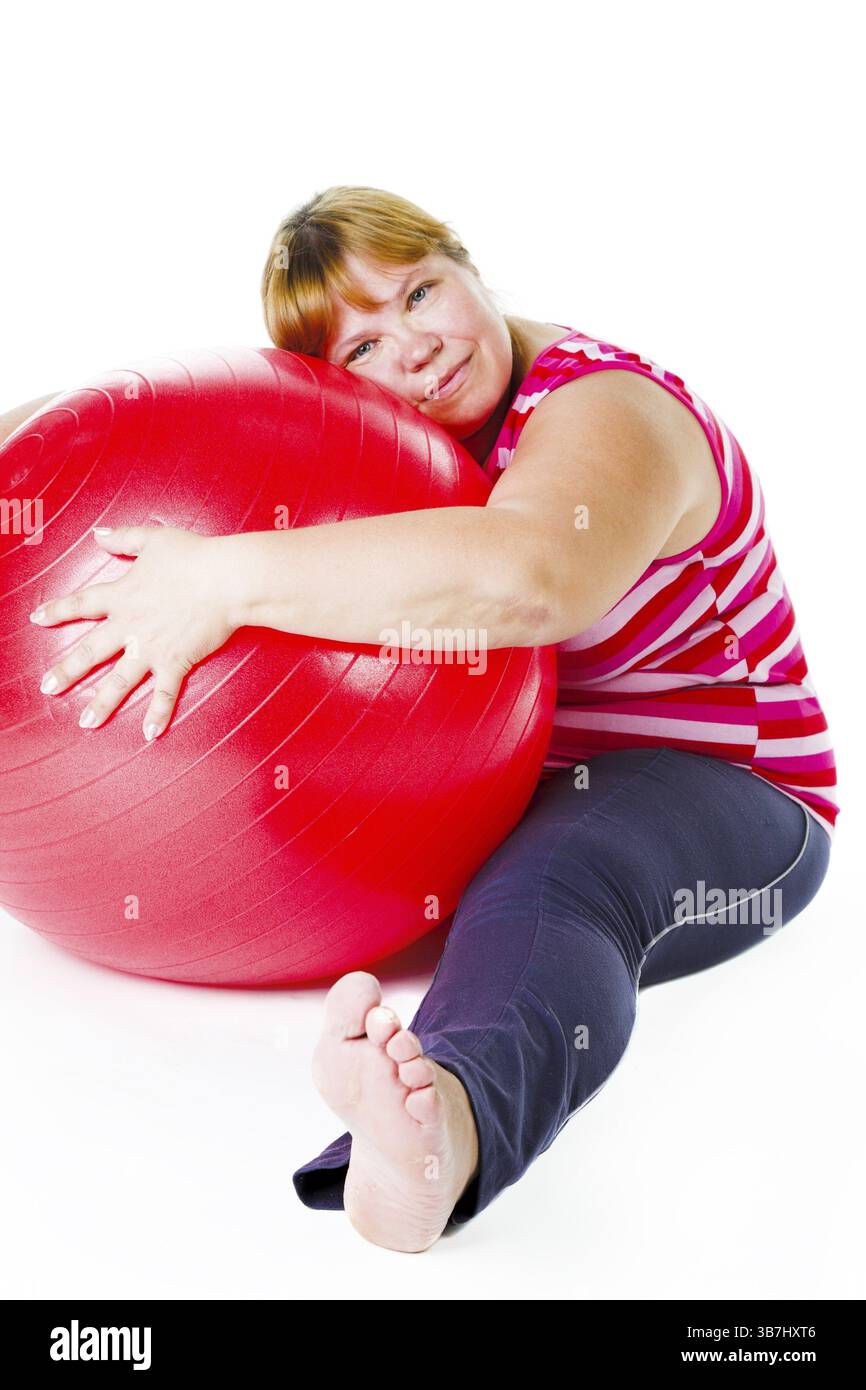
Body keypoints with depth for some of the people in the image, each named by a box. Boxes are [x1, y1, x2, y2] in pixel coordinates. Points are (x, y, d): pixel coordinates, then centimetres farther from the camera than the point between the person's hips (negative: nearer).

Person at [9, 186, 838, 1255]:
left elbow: (527, 578, -43)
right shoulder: (390, 440, 5)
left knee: (555, 887, -43)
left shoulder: (604, 413, -20)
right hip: (488, 779, 9)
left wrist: (227, 579, -42)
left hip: (714, 792, -9)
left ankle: (448, 1124, -66)